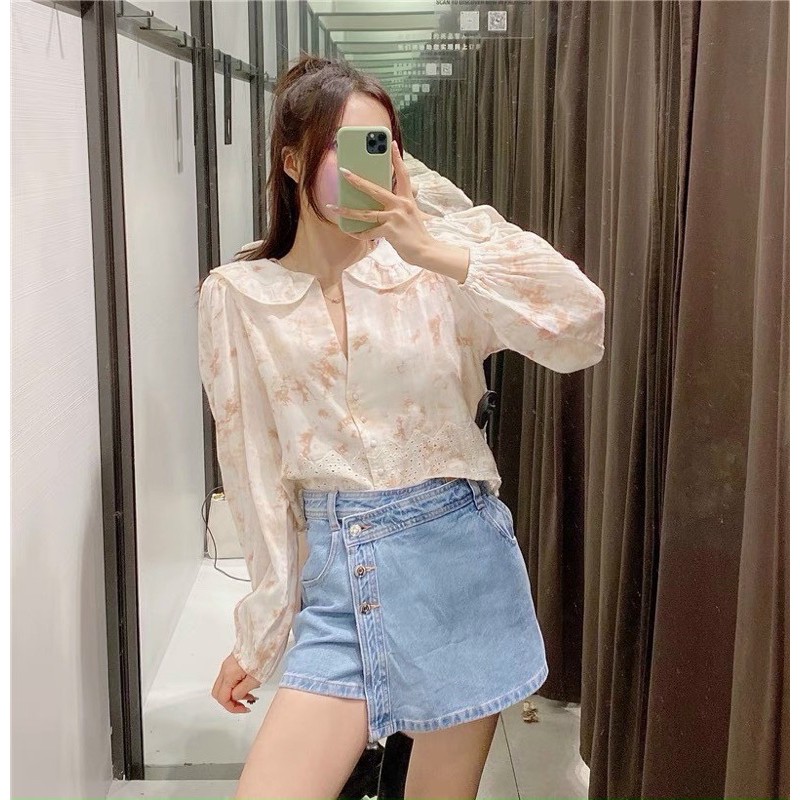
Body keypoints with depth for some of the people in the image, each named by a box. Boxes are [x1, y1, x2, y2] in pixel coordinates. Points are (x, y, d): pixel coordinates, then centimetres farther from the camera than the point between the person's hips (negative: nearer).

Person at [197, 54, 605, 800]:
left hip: (459, 554, 0)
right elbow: (254, 469, 3)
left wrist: (437, 250, -26)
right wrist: (258, 633, 7)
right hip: (339, 575, 1)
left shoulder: (429, 262, -3)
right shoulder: (237, 296, 0)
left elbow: (581, 331, -16)